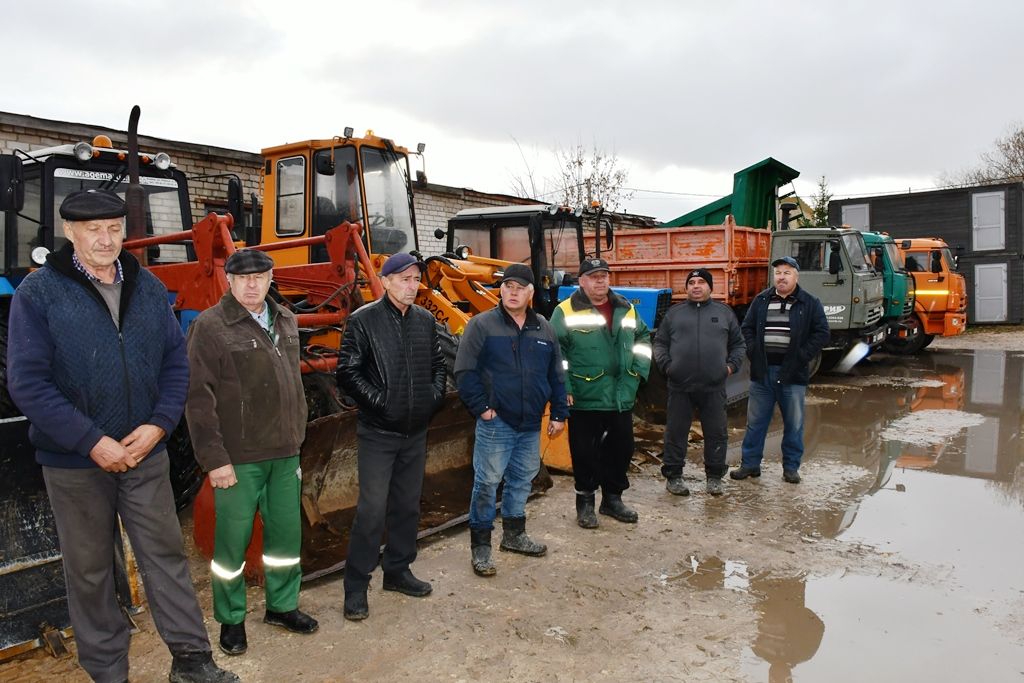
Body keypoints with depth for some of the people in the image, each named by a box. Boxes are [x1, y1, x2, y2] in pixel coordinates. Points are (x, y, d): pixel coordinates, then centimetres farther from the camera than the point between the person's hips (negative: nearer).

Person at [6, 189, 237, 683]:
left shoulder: (148, 287, 3)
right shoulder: (38, 292, -8)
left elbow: (175, 361, 5)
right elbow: (27, 383, -12)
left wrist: (159, 424, -10)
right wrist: (92, 442, -17)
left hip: (145, 453, 3)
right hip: (75, 459, -2)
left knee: (165, 554, 9)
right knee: (89, 569, 12)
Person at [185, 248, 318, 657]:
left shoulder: (285, 322, 9)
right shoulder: (210, 326, -10)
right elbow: (199, 398, -13)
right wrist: (214, 458, -15)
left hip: (285, 454, 6)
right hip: (238, 458, -5)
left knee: (286, 533, 15)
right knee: (233, 540, 7)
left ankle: (282, 605, 34)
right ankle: (231, 619, 27)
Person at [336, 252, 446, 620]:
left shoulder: (425, 320, 7)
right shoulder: (363, 320, -9)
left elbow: (438, 364, 18)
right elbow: (347, 372, -11)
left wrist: (435, 396, 5)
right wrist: (377, 400, -15)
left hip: (416, 431, 6)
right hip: (378, 433, -6)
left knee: (407, 505, 15)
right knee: (372, 508, -5)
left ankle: (397, 571, 31)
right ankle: (356, 586, 9)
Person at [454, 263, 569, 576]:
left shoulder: (543, 328, 9)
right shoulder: (482, 324, -6)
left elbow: (556, 375, 14)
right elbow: (465, 370, -9)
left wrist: (559, 414, 11)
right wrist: (481, 407, -13)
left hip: (531, 425, 5)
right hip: (495, 423, -5)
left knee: (522, 480, 17)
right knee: (487, 483, 0)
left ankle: (514, 535, 35)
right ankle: (480, 546, 12)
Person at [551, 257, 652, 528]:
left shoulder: (626, 309, 10)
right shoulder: (566, 312, -7)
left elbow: (643, 338, 22)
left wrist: (638, 368, 10)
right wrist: (563, 387, -11)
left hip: (621, 398, 5)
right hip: (584, 399, -5)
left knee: (621, 449, 14)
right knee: (585, 453, 4)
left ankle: (612, 498, 32)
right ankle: (585, 502, 22)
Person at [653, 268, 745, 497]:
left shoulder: (724, 313, 11)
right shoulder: (674, 313, 10)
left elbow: (738, 344, 15)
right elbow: (660, 343, 11)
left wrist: (731, 365, 1)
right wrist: (665, 364, -3)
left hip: (714, 386, 1)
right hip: (680, 386, 0)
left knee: (717, 432, 6)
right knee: (676, 432, 5)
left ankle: (714, 476, 21)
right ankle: (673, 476, 17)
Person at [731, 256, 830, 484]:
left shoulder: (810, 303, 1)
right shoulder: (761, 300, 8)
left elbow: (822, 334, -1)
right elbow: (747, 328, 10)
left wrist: (801, 357, -10)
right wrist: (753, 353, -4)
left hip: (792, 373, -2)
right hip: (762, 371, 2)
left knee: (794, 423, 7)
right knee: (755, 421, 7)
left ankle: (791, 467, 19)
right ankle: (750, 463, 16)